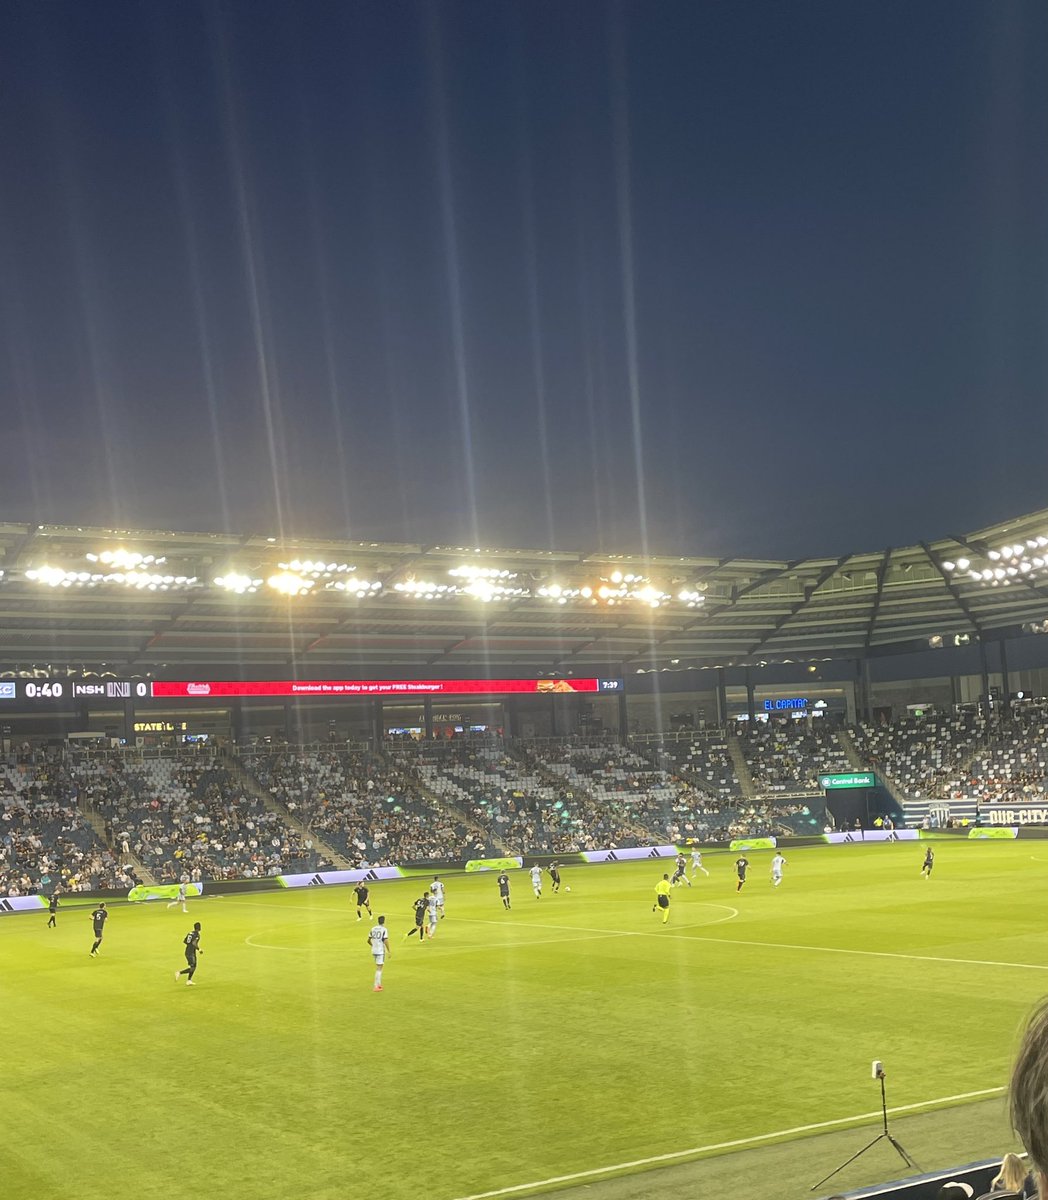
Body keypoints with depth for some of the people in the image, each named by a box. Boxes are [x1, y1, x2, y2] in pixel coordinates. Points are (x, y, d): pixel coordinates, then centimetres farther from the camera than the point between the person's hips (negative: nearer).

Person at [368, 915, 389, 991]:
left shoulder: (373, 929, 6)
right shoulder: (384, 930, -12)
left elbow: (368, 940, 12)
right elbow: (386, 941, -20)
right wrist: (389, 951, -10)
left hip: (374, 951, 6)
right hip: (381, 951, -6)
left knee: (379, 967, 22)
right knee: (379, 969, -2)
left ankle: (379, 984, 26)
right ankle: (376, 987, -4)